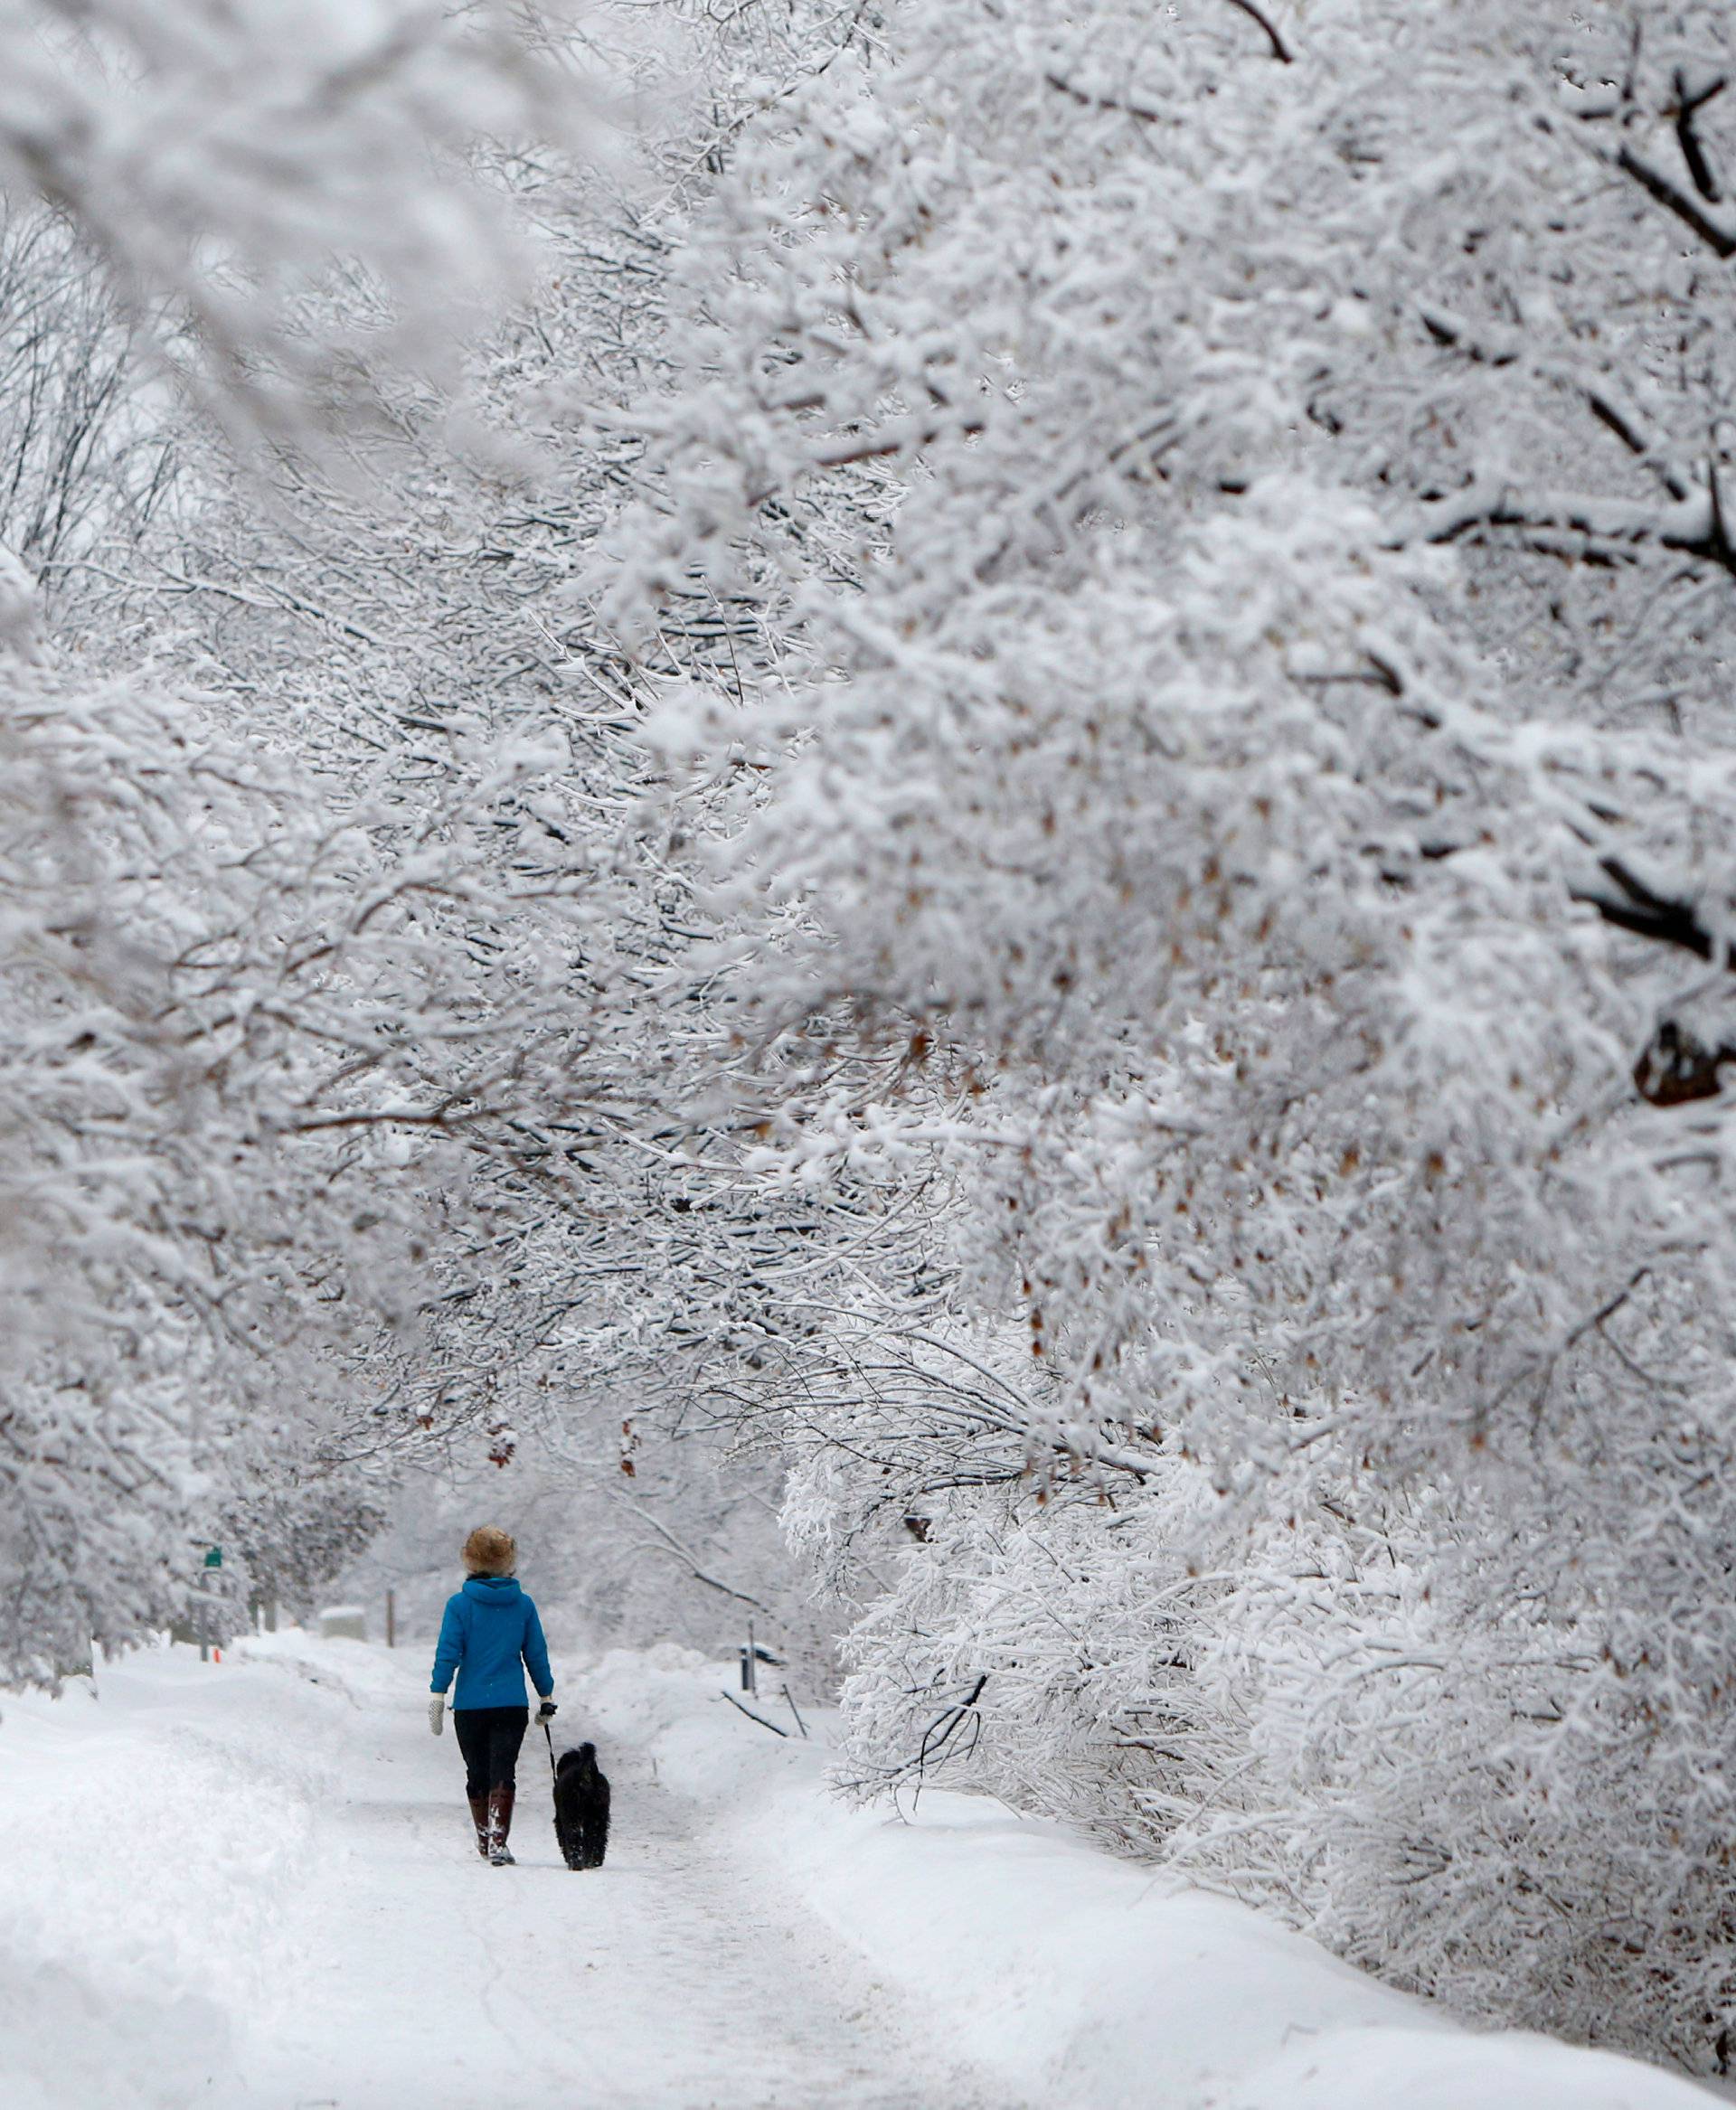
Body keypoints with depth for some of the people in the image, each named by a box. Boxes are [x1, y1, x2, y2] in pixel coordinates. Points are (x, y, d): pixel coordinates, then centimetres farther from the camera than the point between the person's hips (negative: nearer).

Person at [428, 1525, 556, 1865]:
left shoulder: (459, 1605, -4)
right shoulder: (523, 1605, 2)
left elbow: (447, 1654, -7)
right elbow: (537, 1655, 7)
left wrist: (437, 1697, -4)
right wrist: (547, 1697, 16)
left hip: (470, 1705, 0)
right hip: (512, 1705, 0)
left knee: (477, 1774, 15)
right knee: (503, 1773, -2)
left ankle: (485, 1839, 29)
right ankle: (498, 1842, -18)